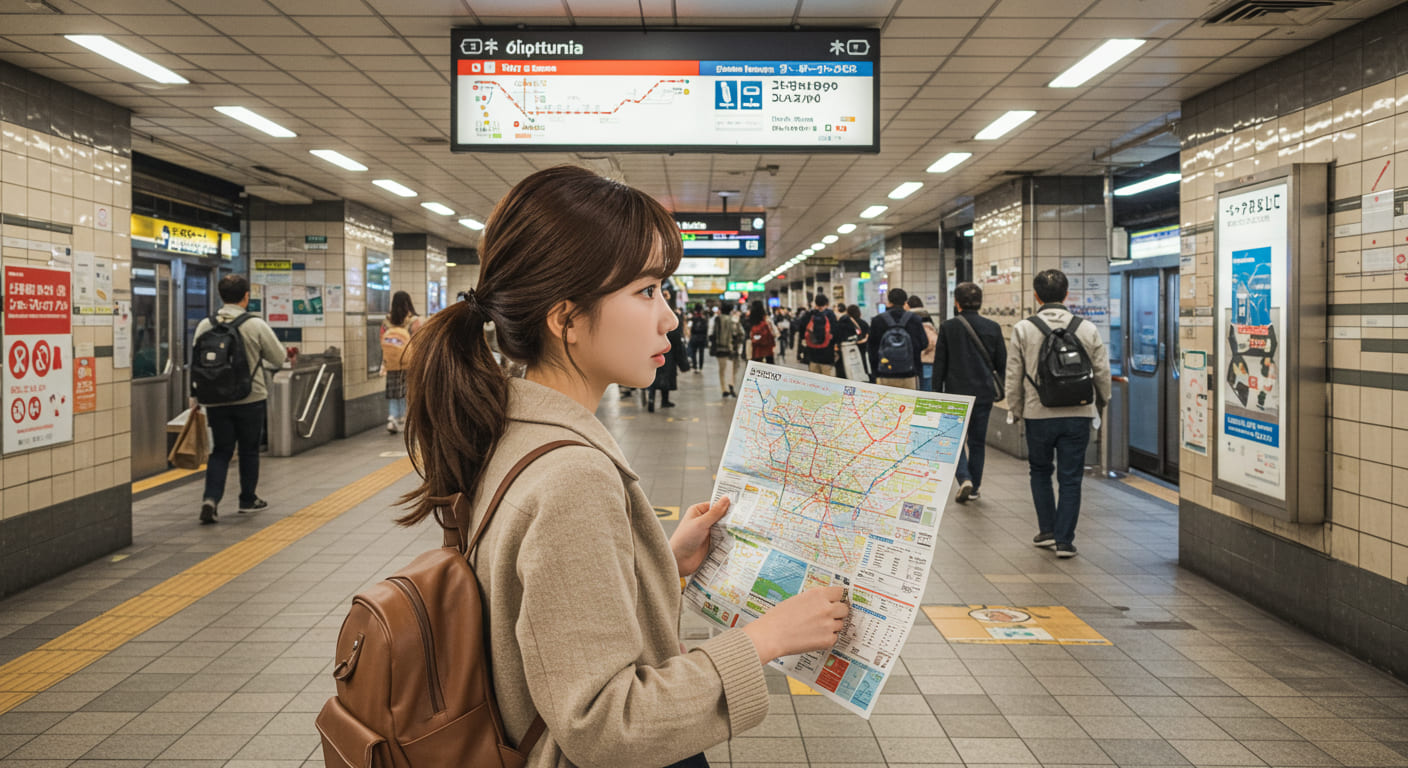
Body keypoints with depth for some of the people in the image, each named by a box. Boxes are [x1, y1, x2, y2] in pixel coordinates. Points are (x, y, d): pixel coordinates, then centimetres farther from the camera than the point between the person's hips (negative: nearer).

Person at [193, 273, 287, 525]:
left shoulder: (205, 326, -1)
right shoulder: (256, 325, -11)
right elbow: (279, 358, -2)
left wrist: (195, 398, 13)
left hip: (216, 400, 3)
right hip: (250, 400, -2)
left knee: (220, 450, 11)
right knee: (249, 450, 13)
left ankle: (210, 498, -6)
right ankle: (248, 500, 24)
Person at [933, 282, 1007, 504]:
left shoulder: (948, 327, -6)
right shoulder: (993, 328, 2)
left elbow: (939, 363, -4)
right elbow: (1001, 363, 6)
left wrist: (937, 393, 3)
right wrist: (998, 391, 16)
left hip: (956, 393, -3)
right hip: (984, 393, 3)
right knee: (978, 441, 13)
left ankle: (964, 479, -14)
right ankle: (975, 487, 19)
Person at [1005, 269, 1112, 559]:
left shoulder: (1023, 329, -5)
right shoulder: (1088, 329, -2)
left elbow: (1013, 375, -2)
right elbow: (1103, 373, 5)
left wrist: (1015, 410, 12)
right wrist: (1101, 402, 24)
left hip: (1039, 414, -1)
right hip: (1078, 415, 1)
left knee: (1040, 471, 19)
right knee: (1070, 479, 7)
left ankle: (1047, 530, 20)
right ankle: (1065, 540, 8)